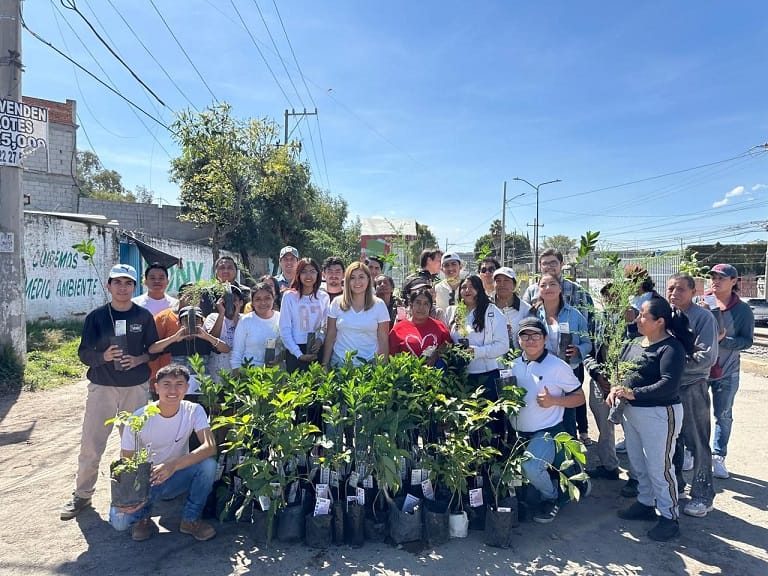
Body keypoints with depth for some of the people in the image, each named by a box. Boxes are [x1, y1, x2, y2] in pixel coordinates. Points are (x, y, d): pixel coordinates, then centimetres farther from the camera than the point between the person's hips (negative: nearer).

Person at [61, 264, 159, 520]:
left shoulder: (144, 316, 1)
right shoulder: (96, 317, 0)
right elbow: (84, 353, 0)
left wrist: (139, 359, -14)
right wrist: (103, 356, -19)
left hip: (136, 387, 0)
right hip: (102, 387, 0)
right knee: (91, 443, 3)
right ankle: (82, 495, 19)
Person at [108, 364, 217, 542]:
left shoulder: (194, 411, -16)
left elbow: (210, 447, -31)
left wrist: (174, 465, -45)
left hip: (178, 477, 1)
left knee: (208, 463, -29)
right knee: (119, 520, -27)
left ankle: (191, 519, -6)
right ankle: (143, 516, 9)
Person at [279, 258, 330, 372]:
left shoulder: (324, 297, 6)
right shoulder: (289, 296, -4)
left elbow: (326, 326, 11)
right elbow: (284, 329, -5)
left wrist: (320, 339, -9)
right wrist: (299, 354, -10)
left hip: (317, 350, 3)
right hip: (295, 351, -3)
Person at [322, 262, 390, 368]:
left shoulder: (379, 305, -1)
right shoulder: (337, 303, 1)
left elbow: (383, 340, 0)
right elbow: (330, 337, 3)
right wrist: (325, 364, 0)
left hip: (369, 363, -1)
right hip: (339, 362, 1)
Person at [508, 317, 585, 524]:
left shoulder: (558, 366, -6)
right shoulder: (514, 365, 8)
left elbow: (579, 397, -2)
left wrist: (553, 401, -17)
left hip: (546, 432, -5)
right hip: (517, 433, 6)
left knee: (530, 466, -28)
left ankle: (551, 498, 4)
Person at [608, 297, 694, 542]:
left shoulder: (671, 348, -18)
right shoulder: (635, 343, 7)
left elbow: (669, 385, -26)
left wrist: (634, 393, -26)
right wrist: (615, 389, -7)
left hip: (659, 415, -8)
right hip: (631, 412, 8)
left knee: (659, 468, 2)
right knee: (638, 465, 20)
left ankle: (670, 517, 19)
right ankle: (646, 503, 38)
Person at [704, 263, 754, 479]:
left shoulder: (743, 310, -6)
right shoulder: (701, 303, -6)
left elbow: (747, 340, -7)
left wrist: (723, 340, -24)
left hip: (726, 373, 0)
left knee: (723, 416, 12)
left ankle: (718, 457, 25)